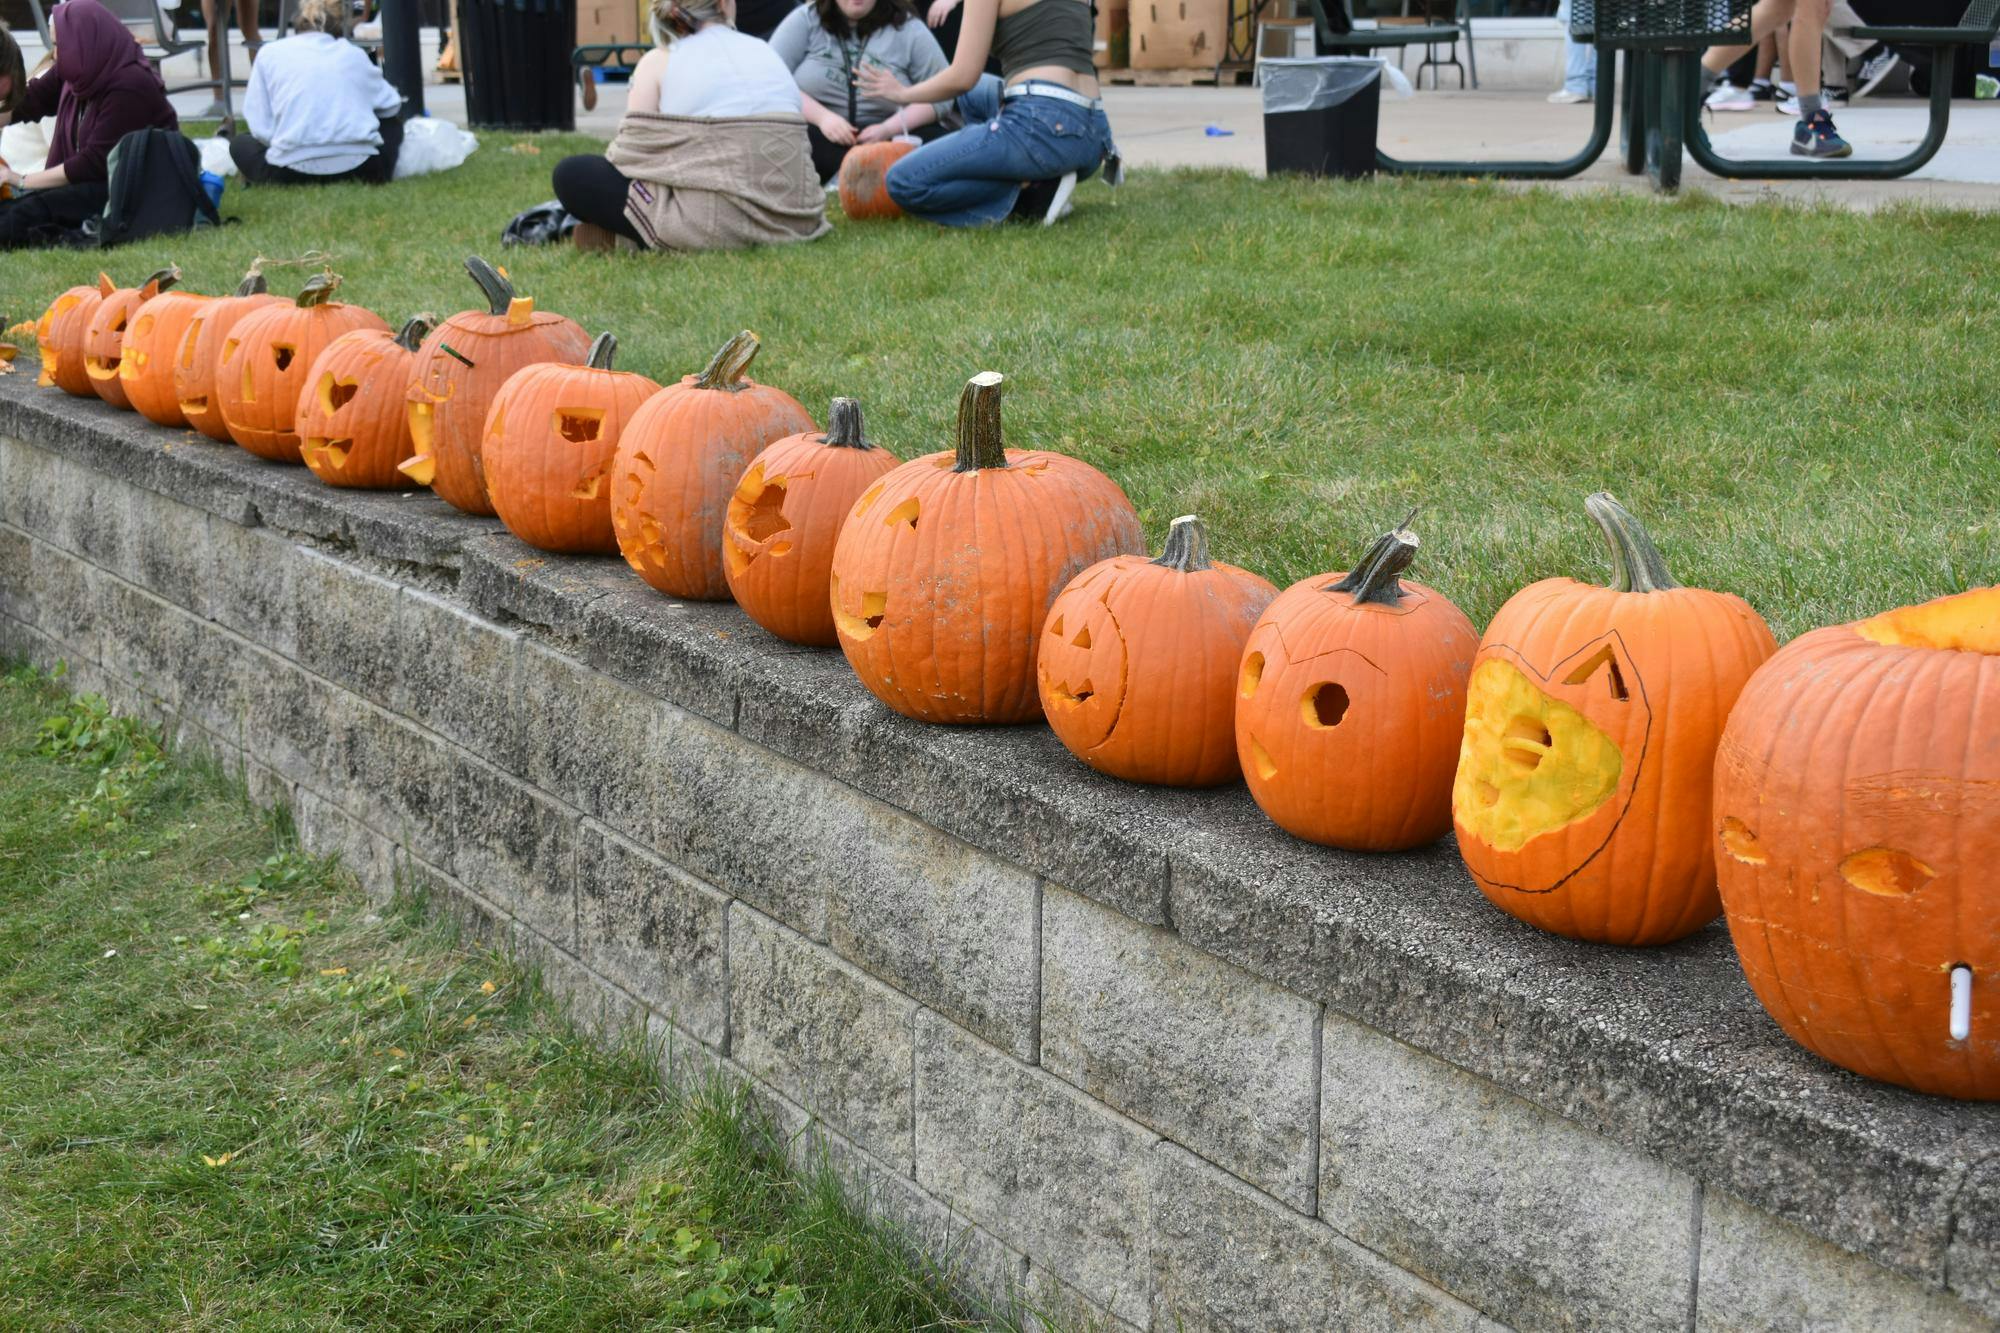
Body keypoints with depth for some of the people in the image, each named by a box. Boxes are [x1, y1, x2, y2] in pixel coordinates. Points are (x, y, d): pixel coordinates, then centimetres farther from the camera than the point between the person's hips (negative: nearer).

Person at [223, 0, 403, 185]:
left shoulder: (270, 53, 9)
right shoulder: (353, 54, 13)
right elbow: (392, 104, 24)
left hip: (293, 172, -1)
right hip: (360, 168, 1)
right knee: (391, 118, 34)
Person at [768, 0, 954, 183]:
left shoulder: (909, 28, 1)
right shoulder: (805, 19, 2)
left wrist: (888, 129, -20)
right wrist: (821, 116, -20)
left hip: (887, 137, 0)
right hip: (816, 131, 0)